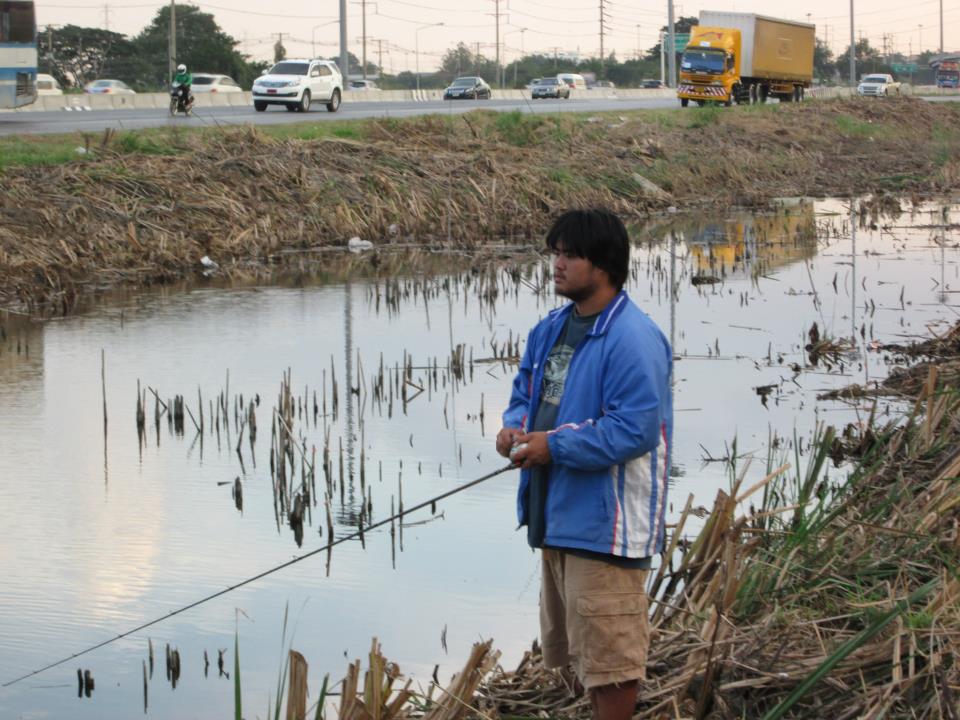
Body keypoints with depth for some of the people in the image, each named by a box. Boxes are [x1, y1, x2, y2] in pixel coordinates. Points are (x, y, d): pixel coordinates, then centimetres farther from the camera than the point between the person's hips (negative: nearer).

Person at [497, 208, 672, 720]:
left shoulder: (633, 338, -18)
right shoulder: (551, 329, 11)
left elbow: (635, 430, -24)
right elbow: (525, 393, 23)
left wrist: (554, 447, -21)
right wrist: (515, 427, -1)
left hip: (603, 521, -10)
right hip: (556, 514, 10)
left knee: (608, 651, -3)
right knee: (576, 642, 20)